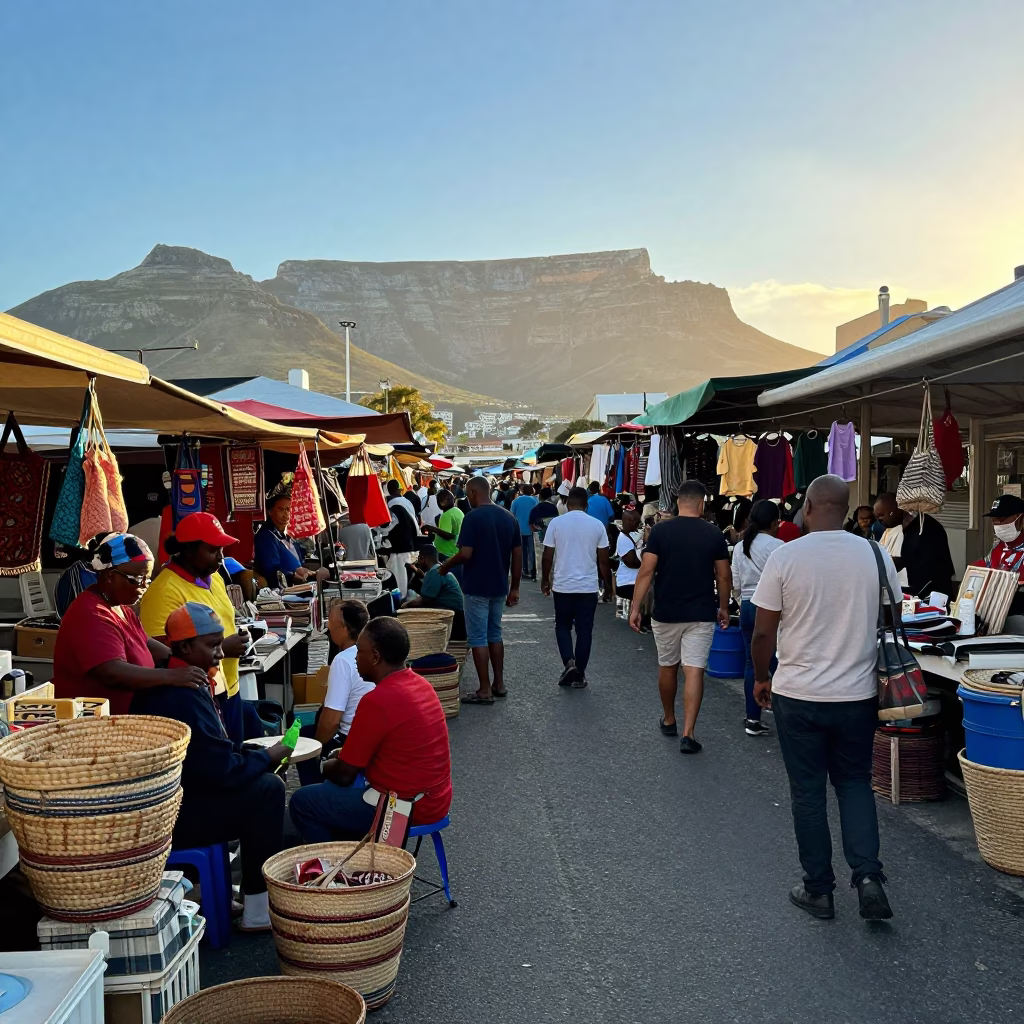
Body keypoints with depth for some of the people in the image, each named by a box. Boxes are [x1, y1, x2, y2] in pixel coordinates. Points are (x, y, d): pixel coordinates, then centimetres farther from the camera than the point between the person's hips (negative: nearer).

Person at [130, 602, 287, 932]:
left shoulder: (180, 683, 8)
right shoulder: (183, 695, -25)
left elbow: (214, 755, 16)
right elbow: (221, 770, -24)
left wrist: (254, 756, 1)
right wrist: (267, 758, -8)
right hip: (171, 817, -10)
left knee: (265, 782, 9)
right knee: (267, 791, -14)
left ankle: (258, 894, 13)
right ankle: (258, 911, -6)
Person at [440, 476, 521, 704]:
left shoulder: (473, 517, -15)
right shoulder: (509, 517, 4)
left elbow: (465, 554, -21)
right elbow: (518, 555, 5)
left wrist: (447, 564, -1)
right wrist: (514, 587, 11)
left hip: (476, 587, -7)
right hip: (499, 587, 7)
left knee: (478, 638, 0)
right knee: (495, 634, 19)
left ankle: (485, 690, 3)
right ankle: (499, 683, 24)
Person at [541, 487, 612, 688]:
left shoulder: (556, 523, -4)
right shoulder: (597, 525, -2)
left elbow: (547, 557, -2)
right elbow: (603, 560, 1)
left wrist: (545, 581, 12)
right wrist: (608, 585, 12)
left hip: (562, 586, 0)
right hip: (588, 587, 0)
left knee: (562, 626, 16)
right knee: (584, 630, 9)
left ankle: (569, 662, -5)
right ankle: (579, 675, 12)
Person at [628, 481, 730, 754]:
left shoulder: (660, 530, -5)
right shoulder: (714, 534, -2)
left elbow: (646, 572, -9)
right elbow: (724, 576, 3)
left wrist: (635, 608, -4)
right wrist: (724, 608, 16)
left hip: (666, 613, 1)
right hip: (701, 614, 0)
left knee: (667, 667, 17)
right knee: (694, 671, -2)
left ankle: (669, 721, 33)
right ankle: (688, 733, -9)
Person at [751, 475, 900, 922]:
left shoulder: (785, 557, -13)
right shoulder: (876, 556, -4)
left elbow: (763, 633, -9)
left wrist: (761, 678, 8)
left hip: (798, 696, -2)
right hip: (859, 695, 3)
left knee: (808, 793, 11)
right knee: (855, 784, 19)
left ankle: (818, 890, 20)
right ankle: (867, 876, 6)